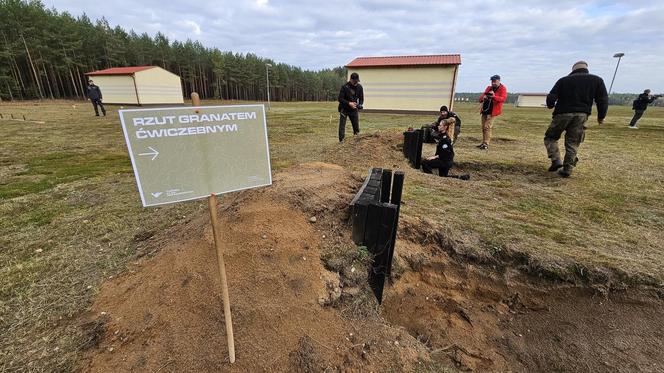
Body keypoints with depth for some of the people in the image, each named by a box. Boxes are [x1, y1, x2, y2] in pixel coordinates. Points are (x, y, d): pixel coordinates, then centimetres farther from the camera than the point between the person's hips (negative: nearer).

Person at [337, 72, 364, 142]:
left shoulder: (359, 87, 0)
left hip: (354, 110, 3)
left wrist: (359, 105, -15)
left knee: (356, 127, 7)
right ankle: (341, 141, 0)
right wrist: (349, 103, -24)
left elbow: (361, 99, 7)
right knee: (342, 127, -6)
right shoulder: (345, 87, -12)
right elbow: (340, 99, -12)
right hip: (344, 109, -3)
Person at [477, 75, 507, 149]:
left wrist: (494, 96, -33)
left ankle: (486, 144, -13)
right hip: (484, 110, 7)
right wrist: (483, 97, -11)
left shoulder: (502, 89, -2)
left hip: (492, 111, -6)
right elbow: (480, 98, 13)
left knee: (487, 127, -15)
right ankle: (483, 142, 17)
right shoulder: (489, 88, 16)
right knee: (483, 127, 9)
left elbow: (503, 98, -17)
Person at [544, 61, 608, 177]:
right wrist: (601, 116, 20)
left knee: (550, 137, 12)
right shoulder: (597, 80, 13)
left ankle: (556, 160, -8)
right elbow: (603, 100, 8)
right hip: (581, 115, 2)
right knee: (573, 143, 8)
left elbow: (551, 98, -2)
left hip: (562, 114, -2)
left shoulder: (563, 80, 8)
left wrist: (550, 106, 20)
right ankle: (567, 169, 4)